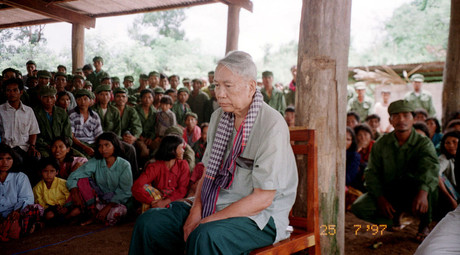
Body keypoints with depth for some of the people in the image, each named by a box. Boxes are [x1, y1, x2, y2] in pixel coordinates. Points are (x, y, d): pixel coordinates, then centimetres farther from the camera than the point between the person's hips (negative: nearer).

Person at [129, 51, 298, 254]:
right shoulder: (219, 117, 9)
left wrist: (208, 221, -18)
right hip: (217, 207, 7)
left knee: (205, 236, -36)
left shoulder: (272, 125, -17)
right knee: (149, 222, -7)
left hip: (260, 217, -7)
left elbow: (263, 198, -19)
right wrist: (196, 209, -5)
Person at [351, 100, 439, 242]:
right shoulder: (382, 143, -1)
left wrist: (423, 191, -49)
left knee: (425, 180, -36)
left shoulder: (424, 143, -9)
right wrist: (380, 198, -18)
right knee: (359, 208, -24)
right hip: (387, 193, 2)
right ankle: (394, 218, 6)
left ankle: (424, 225, -11)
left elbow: (431, 167, -29)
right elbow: (372, 172, -3)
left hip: (412, 193, -2)